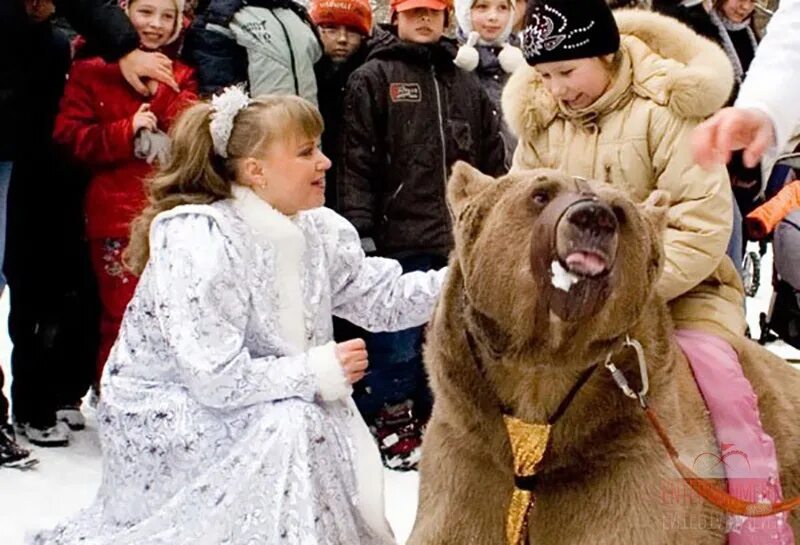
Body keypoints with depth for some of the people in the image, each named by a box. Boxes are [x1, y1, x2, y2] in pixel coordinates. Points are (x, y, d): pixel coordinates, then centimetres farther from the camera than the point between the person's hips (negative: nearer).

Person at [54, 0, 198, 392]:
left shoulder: (181, 75, 15)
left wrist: (156, 85, -12)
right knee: (122, 318, -4)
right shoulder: (92, 69, 5)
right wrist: (126, 131, -15)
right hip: (117, 216, -3)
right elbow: (69, 135, -4)